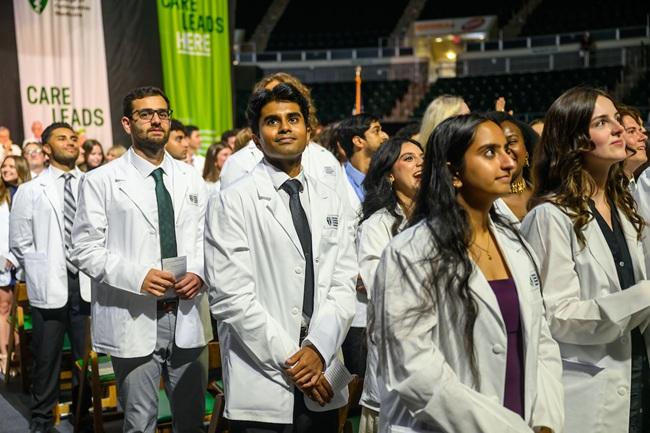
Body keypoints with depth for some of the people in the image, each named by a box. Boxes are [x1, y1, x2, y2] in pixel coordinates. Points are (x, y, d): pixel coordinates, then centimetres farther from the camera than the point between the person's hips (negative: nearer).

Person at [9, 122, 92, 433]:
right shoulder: (30, 191, 2)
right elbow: (19, 243, 4)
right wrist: (42, 271, 1)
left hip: (87, 283, 1)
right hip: (49, 285, -1)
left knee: (87, 354, 8)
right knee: (47, 356, 9)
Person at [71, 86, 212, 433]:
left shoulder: (191, 179, 10)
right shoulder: (101, 181, -3)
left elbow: (205, 238, 12)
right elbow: (85, 250, -7)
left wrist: (199, 272, -8)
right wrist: (137, 276, -20)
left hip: (188, 317, 4)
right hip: (133, 320, -3)